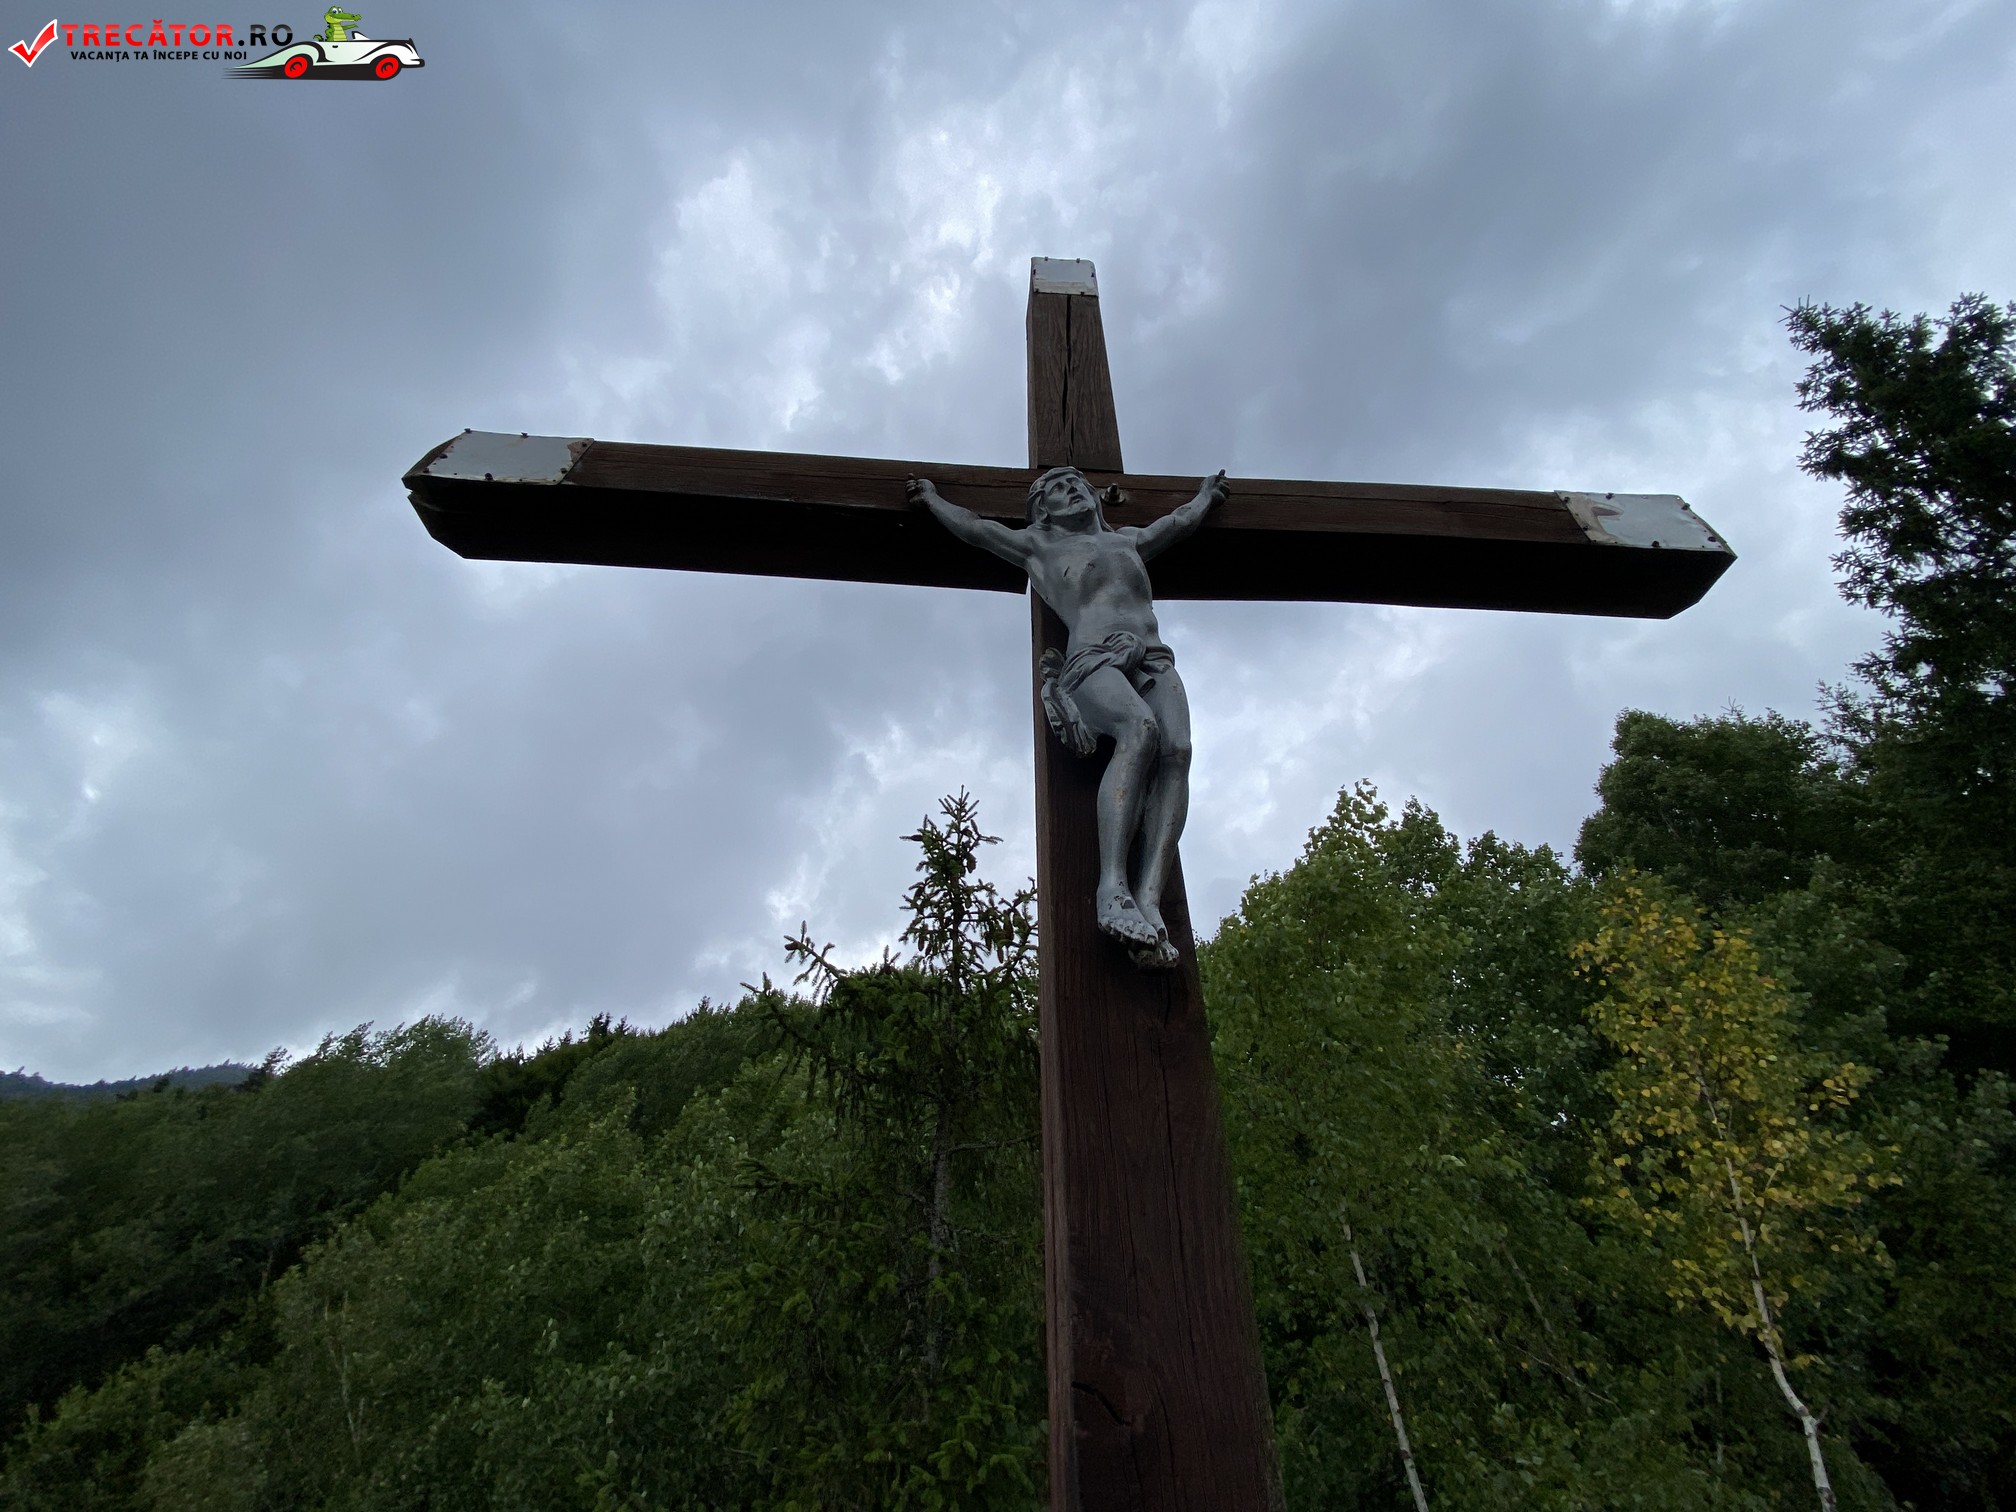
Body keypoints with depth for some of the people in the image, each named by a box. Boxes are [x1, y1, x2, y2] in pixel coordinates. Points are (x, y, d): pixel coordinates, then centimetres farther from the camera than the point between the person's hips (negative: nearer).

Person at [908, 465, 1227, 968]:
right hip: (1094, 659, -4)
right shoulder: (1038, 545, 28)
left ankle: (1149, 901, -40)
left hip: (1154, 659, 4)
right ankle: (1112, 889, -44)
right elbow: (971, 526, 35)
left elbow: (1182, 520, 55)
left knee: (1177, 749, -28)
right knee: (1140, 728, -37)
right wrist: (931, 496, 49)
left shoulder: (1128, 540, 38)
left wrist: (1207, 493, 72)